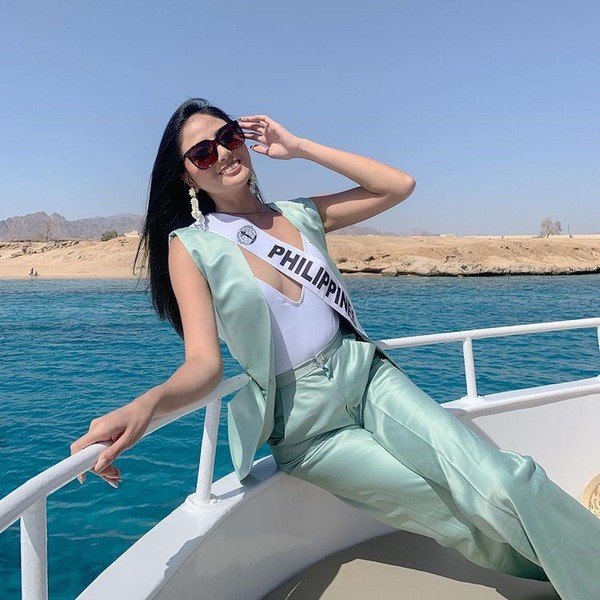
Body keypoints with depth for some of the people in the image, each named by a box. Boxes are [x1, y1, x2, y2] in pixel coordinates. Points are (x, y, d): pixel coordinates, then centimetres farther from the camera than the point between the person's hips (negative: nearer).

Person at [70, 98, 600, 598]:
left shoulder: (299, 214, 7)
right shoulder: (191, 245, -4)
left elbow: (399, 186, 4)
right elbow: (204, 365, -12)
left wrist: (299, 146, 2)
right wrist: (145, 405, -34)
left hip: (370, 376, 3)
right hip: (307, 428, -3)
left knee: (506, 481, -19)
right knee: (469, 522, -7)